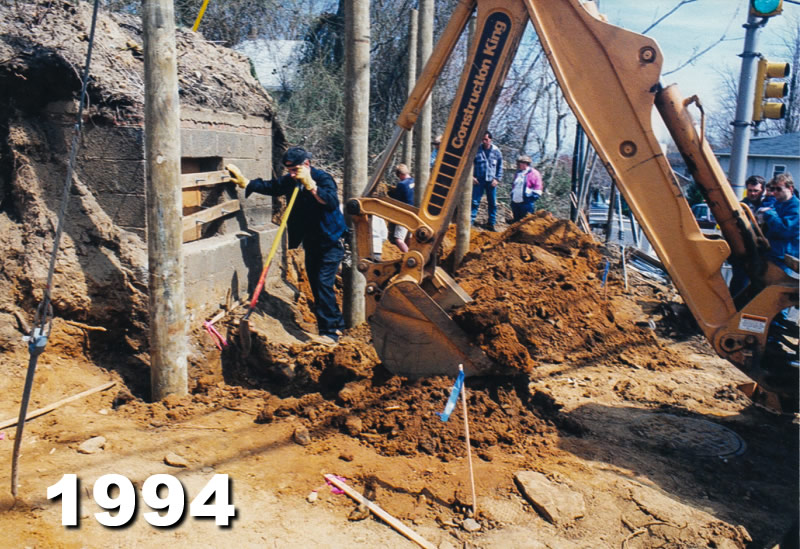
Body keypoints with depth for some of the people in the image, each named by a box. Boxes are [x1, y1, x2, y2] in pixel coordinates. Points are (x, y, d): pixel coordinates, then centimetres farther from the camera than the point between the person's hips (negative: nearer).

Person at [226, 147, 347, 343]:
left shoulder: (323, 178, -17)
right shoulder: (290, 181, 3)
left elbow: (332, 203, -33)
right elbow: (270, 186, 17)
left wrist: (310, 185, -35)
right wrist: (244, 182, 11)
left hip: (331, 242, -8)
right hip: (311, 242, 8)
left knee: (324, 283, -15)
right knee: (315, 284, 10)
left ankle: (330, 331, -8)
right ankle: (337, 323, 23)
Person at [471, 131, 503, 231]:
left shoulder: (496, 151, 3)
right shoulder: (476, 150, 0)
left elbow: (500, 167, 8)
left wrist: (497, 179, -1)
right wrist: (472, 176, -6)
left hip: (491, 181, 2)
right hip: (478, 180, -1)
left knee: (492, 203, 6)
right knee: (475, 201, -5)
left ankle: (491, 223, 16)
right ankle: (470, 221, -2)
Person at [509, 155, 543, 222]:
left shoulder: (533, 173, -4)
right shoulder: (518, 173, 18)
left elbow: (537, 188, -7)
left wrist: (531, 198, -13)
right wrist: (512, 197, 21)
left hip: (526, 203, -7)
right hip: (515, 202, 7)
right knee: (516, 222, 13)